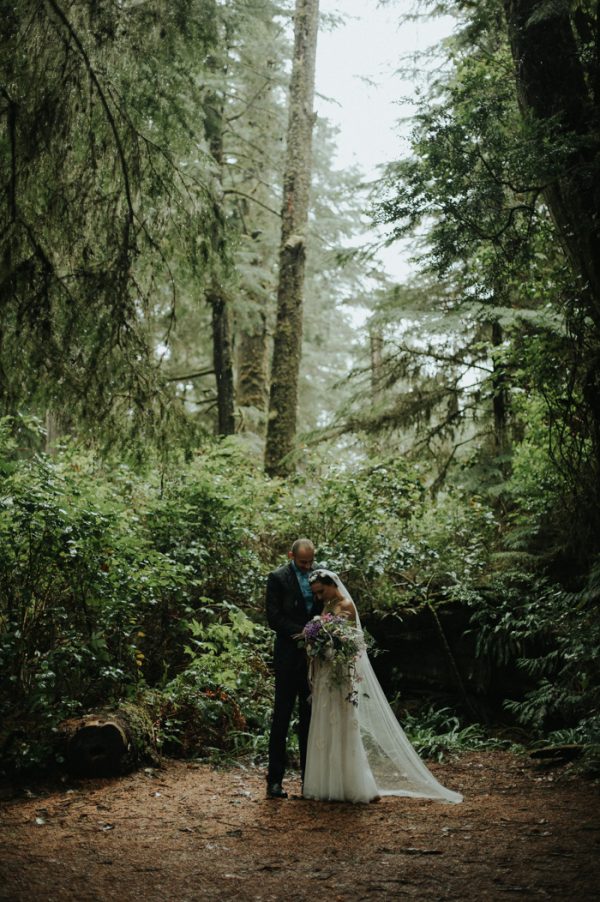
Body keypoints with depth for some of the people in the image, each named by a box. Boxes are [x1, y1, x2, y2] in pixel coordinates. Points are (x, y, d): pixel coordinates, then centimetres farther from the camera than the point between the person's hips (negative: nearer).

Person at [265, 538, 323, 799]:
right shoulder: (278, 577, -4)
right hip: (289, 656, -5)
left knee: (310, 717, 9)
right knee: (282, 717, -2)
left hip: (313, 656, 5)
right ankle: (275, 780, 2)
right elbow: (274, 618, -10)